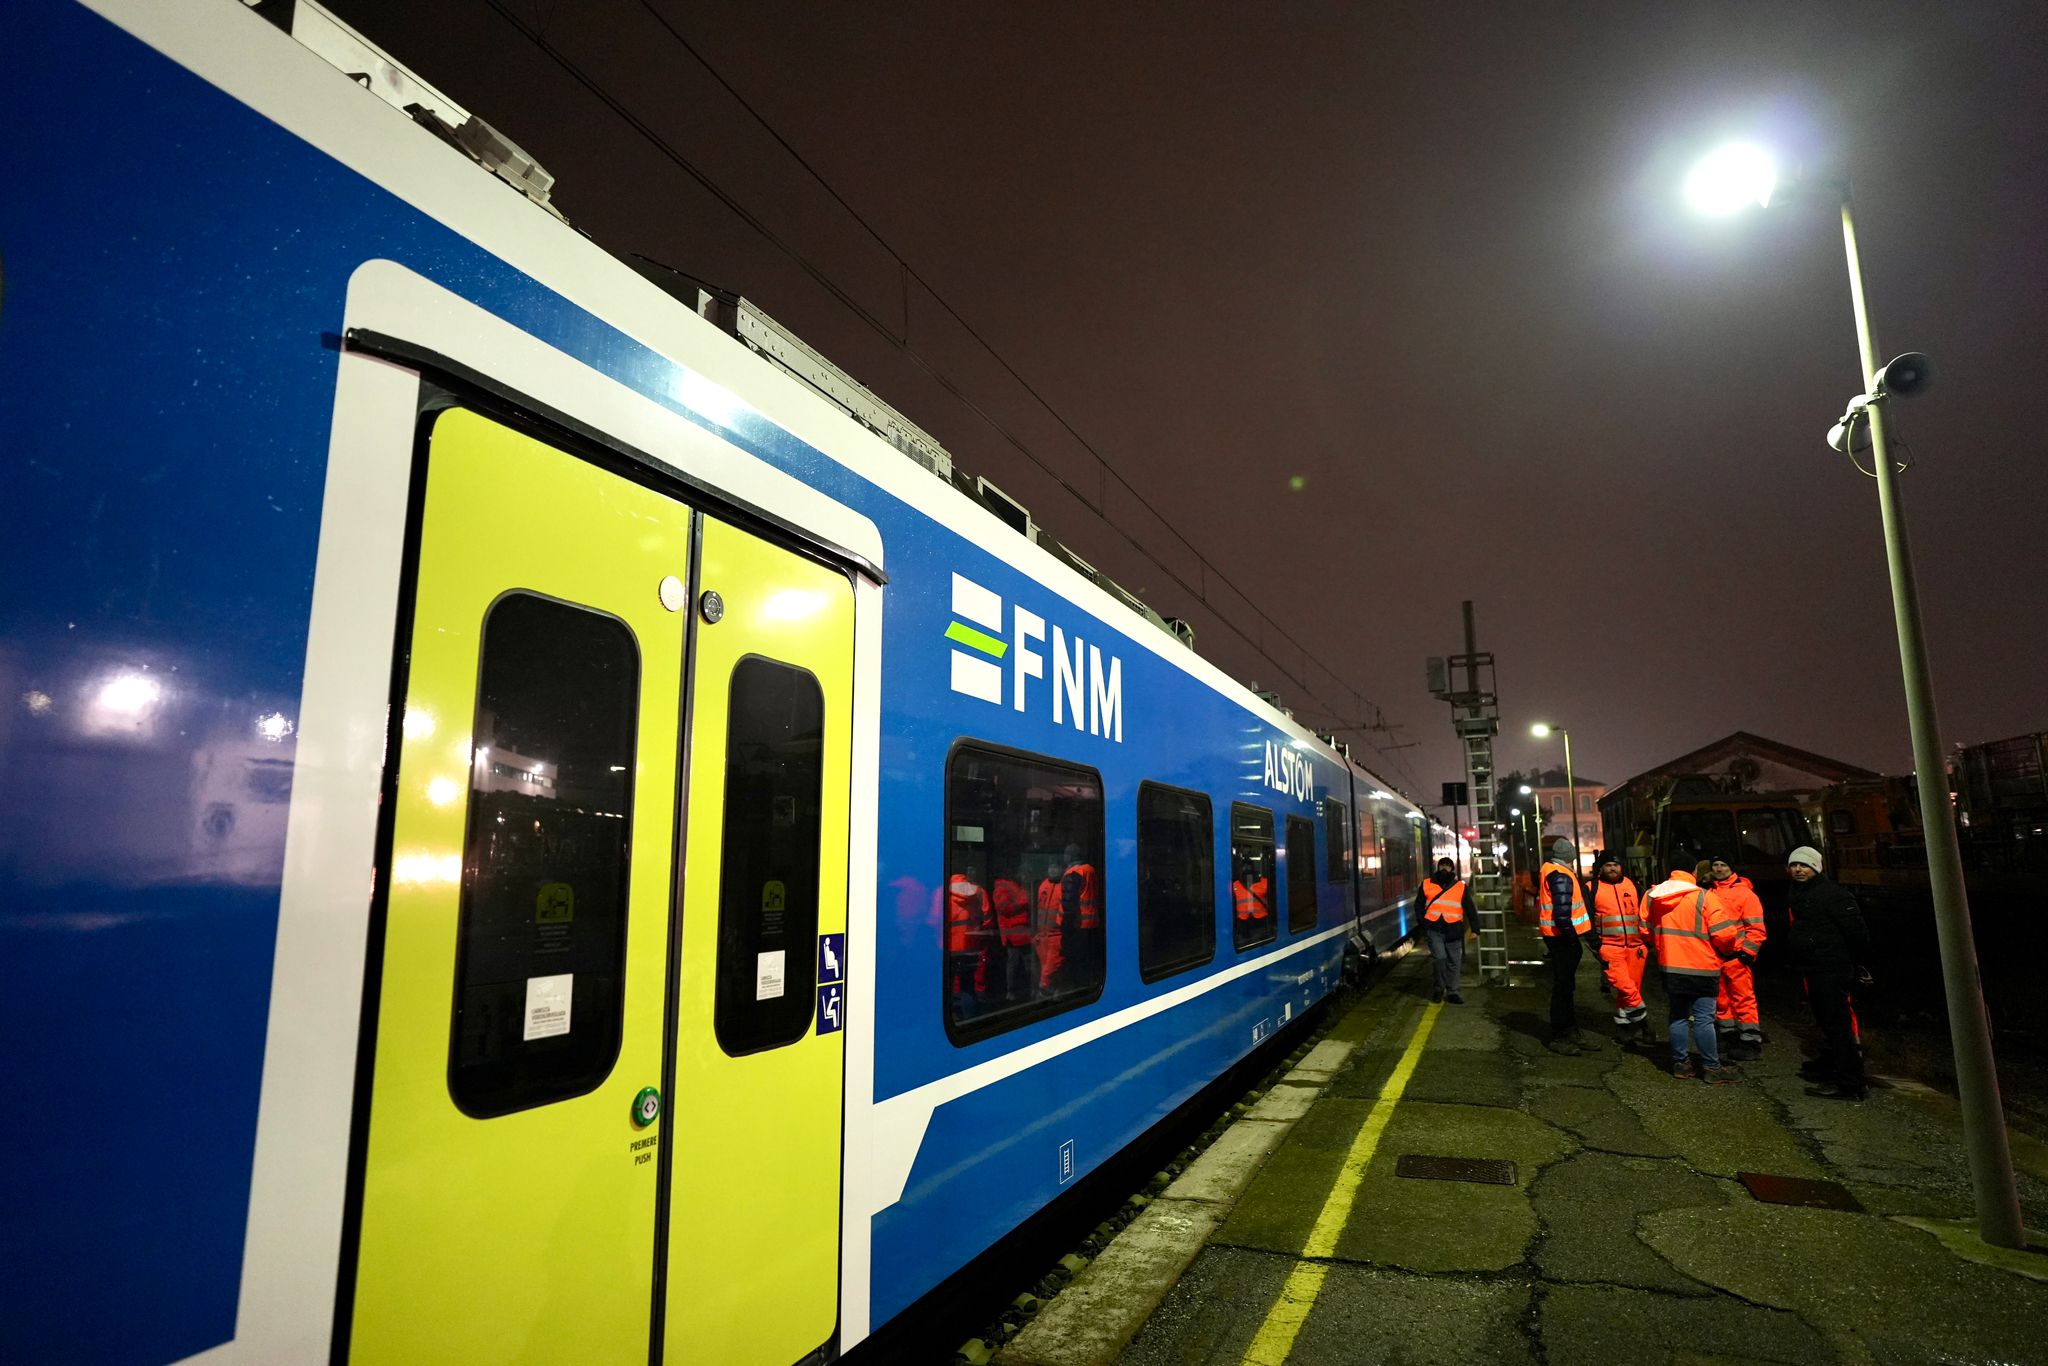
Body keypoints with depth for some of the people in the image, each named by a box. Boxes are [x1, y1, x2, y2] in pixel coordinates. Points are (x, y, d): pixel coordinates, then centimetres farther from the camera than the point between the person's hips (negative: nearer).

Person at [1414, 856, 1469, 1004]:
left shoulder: (1460, 886, 8)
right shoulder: (1427, 884, 9)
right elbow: (1419, 906, 14)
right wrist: (1423, 925, 3)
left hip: (1453, 929, 1)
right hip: (1434, 929, -1)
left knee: (1454, 961, 6)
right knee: (1439, 956, -15)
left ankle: (1452, 991, 18)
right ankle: (1439, 986, 5)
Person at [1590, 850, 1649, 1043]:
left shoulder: (1632, 885, 12)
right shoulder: (1593, 888, 2)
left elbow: (1644, 913, 19)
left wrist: (1647, 939, 13)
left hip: (1635, 946, 4)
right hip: (1610, 946, -4)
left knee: (1632, 987, 7)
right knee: (1624, 985, -17)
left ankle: (1623, 1026, 19)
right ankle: (1640, 1018, 1)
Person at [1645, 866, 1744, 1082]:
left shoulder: (1653, 896, 2)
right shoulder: (1704, 897, -15)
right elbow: (1724, 933, -16)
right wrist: (1730, 948, 5)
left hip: (1670, 967, 5)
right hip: (1701, 969, -5)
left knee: (1678, 1016, 15)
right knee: (1704, 1019, 2)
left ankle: (1680, 1064, 19)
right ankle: (1711, 1068, 9)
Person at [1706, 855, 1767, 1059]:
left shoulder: (1745, 893, -4)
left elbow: (1756, 928, -7)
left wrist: (1746, 952, -13)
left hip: (1736, 958, -6)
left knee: (1744, 1000, -3)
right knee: (1721, 1001, 12)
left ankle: (1751, 1043, 5)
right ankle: (1729, 1039, 22)